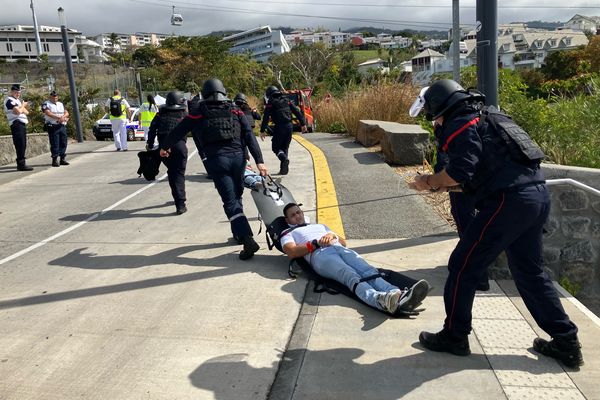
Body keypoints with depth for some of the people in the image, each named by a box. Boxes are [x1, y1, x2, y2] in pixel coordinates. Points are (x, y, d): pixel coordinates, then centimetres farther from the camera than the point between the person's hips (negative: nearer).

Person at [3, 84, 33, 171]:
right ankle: (21, 164, -13)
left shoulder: (17, 100, 23)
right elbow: (18, 111, -19)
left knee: (23, 145, 10)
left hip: (22, 124, 9)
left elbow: (27, 112, 16)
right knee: (20, 144, -13)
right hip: (17, 124, -9)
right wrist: (23, 105, 0)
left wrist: (21, 108, -4)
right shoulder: (9, 100, -7)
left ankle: (21, 164, 16)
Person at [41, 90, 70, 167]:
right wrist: (59, 118, -22)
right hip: (52, 126, -5)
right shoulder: (46, 104, 2)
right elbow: (48, 113, -14)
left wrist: (63, 117, -13)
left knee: (63, 143, 5)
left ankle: (63, 159, 12)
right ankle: (55, 160, -3)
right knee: (54, 144, -7)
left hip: (62, 126, 5)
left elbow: (66, 113, 10)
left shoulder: (61, 104, 20)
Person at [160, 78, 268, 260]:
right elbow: (250, 136, 3)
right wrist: (259, 161, 0)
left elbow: (178, 131, 19)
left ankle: (248, 240, -15)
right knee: (236, 197, 20)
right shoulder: (235, 111, 13)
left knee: (230, 202, -4)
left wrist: (164, 147, 36)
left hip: (216, 160, -3)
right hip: (237, 157, 3)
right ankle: (239, 233, 32)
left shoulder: (198, 113, 9)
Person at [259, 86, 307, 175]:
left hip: (279, 127, -5)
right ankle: (283, 169, 13)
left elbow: (266, 118, -5)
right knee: (285, 147, 15)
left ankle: (284, 158, -23)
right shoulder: (287, 101, 13)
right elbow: (297, 112, 9)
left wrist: (262, 131, -1)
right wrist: (303, 124, 11)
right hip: (289, 126, 5)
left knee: (275, 147, 6)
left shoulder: (270, 103, 0)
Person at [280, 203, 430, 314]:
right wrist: (316, 243, -5)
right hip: (320, 254, -5)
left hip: (341, 249, 5)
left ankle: (399, 295, -54)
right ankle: (379, 299, -65)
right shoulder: (288, 234, 28)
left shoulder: (320, 226, 43)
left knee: (369, 271, -28)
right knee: (352, 276, -37)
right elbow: (292, 252, 3)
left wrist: (333, 235, 8)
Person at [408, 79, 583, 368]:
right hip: (538, 196, 10)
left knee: (463, 266, 2)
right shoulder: (482, 119, 24)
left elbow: (460, 173, -18)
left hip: (510, 201, -10)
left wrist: (430, 182, -1)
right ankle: (566, 342, 27)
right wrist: (439, 183, 20)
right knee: (530, 271, 21)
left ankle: (454, 337, 15)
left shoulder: (459, 126, -5)